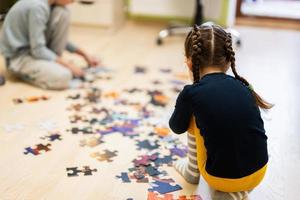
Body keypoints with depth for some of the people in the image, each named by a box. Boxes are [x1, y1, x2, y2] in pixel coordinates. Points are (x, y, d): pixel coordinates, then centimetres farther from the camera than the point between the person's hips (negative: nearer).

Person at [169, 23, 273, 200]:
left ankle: (192, 171, 28)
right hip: (258, 175, 3)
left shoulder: (190, 94, -12)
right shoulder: (243, 87, 1)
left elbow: (177, 127, 8)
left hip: (221, 179, -3)